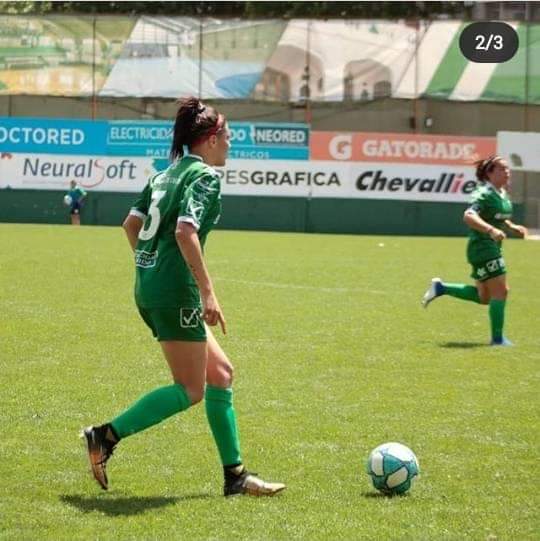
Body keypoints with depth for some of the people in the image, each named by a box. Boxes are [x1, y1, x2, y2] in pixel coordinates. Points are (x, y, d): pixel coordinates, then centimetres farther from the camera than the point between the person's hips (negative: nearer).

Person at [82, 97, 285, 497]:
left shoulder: (168, 174, 17)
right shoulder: (205, 176, -10)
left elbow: (132, 223, 18)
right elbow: (185, 231, -23)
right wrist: (208, 292, -24)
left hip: (149, 288, 10)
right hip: (176, 292, -10)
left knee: (221, 373, 13)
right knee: (190, 390, -2)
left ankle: (235, 474, 15)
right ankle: (106, 436, -5)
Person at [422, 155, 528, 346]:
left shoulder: (502, 194, 12)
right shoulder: (485, 194, -17)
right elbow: (469, 216, -32)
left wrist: (512, 227, 13)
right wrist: (491, 230, -44)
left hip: (492, 248, 10)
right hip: (482, 247, -10)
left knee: (484, 297, 16)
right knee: (500, 290, -9)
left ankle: (440, 288, 23)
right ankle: (497, 338, -2)